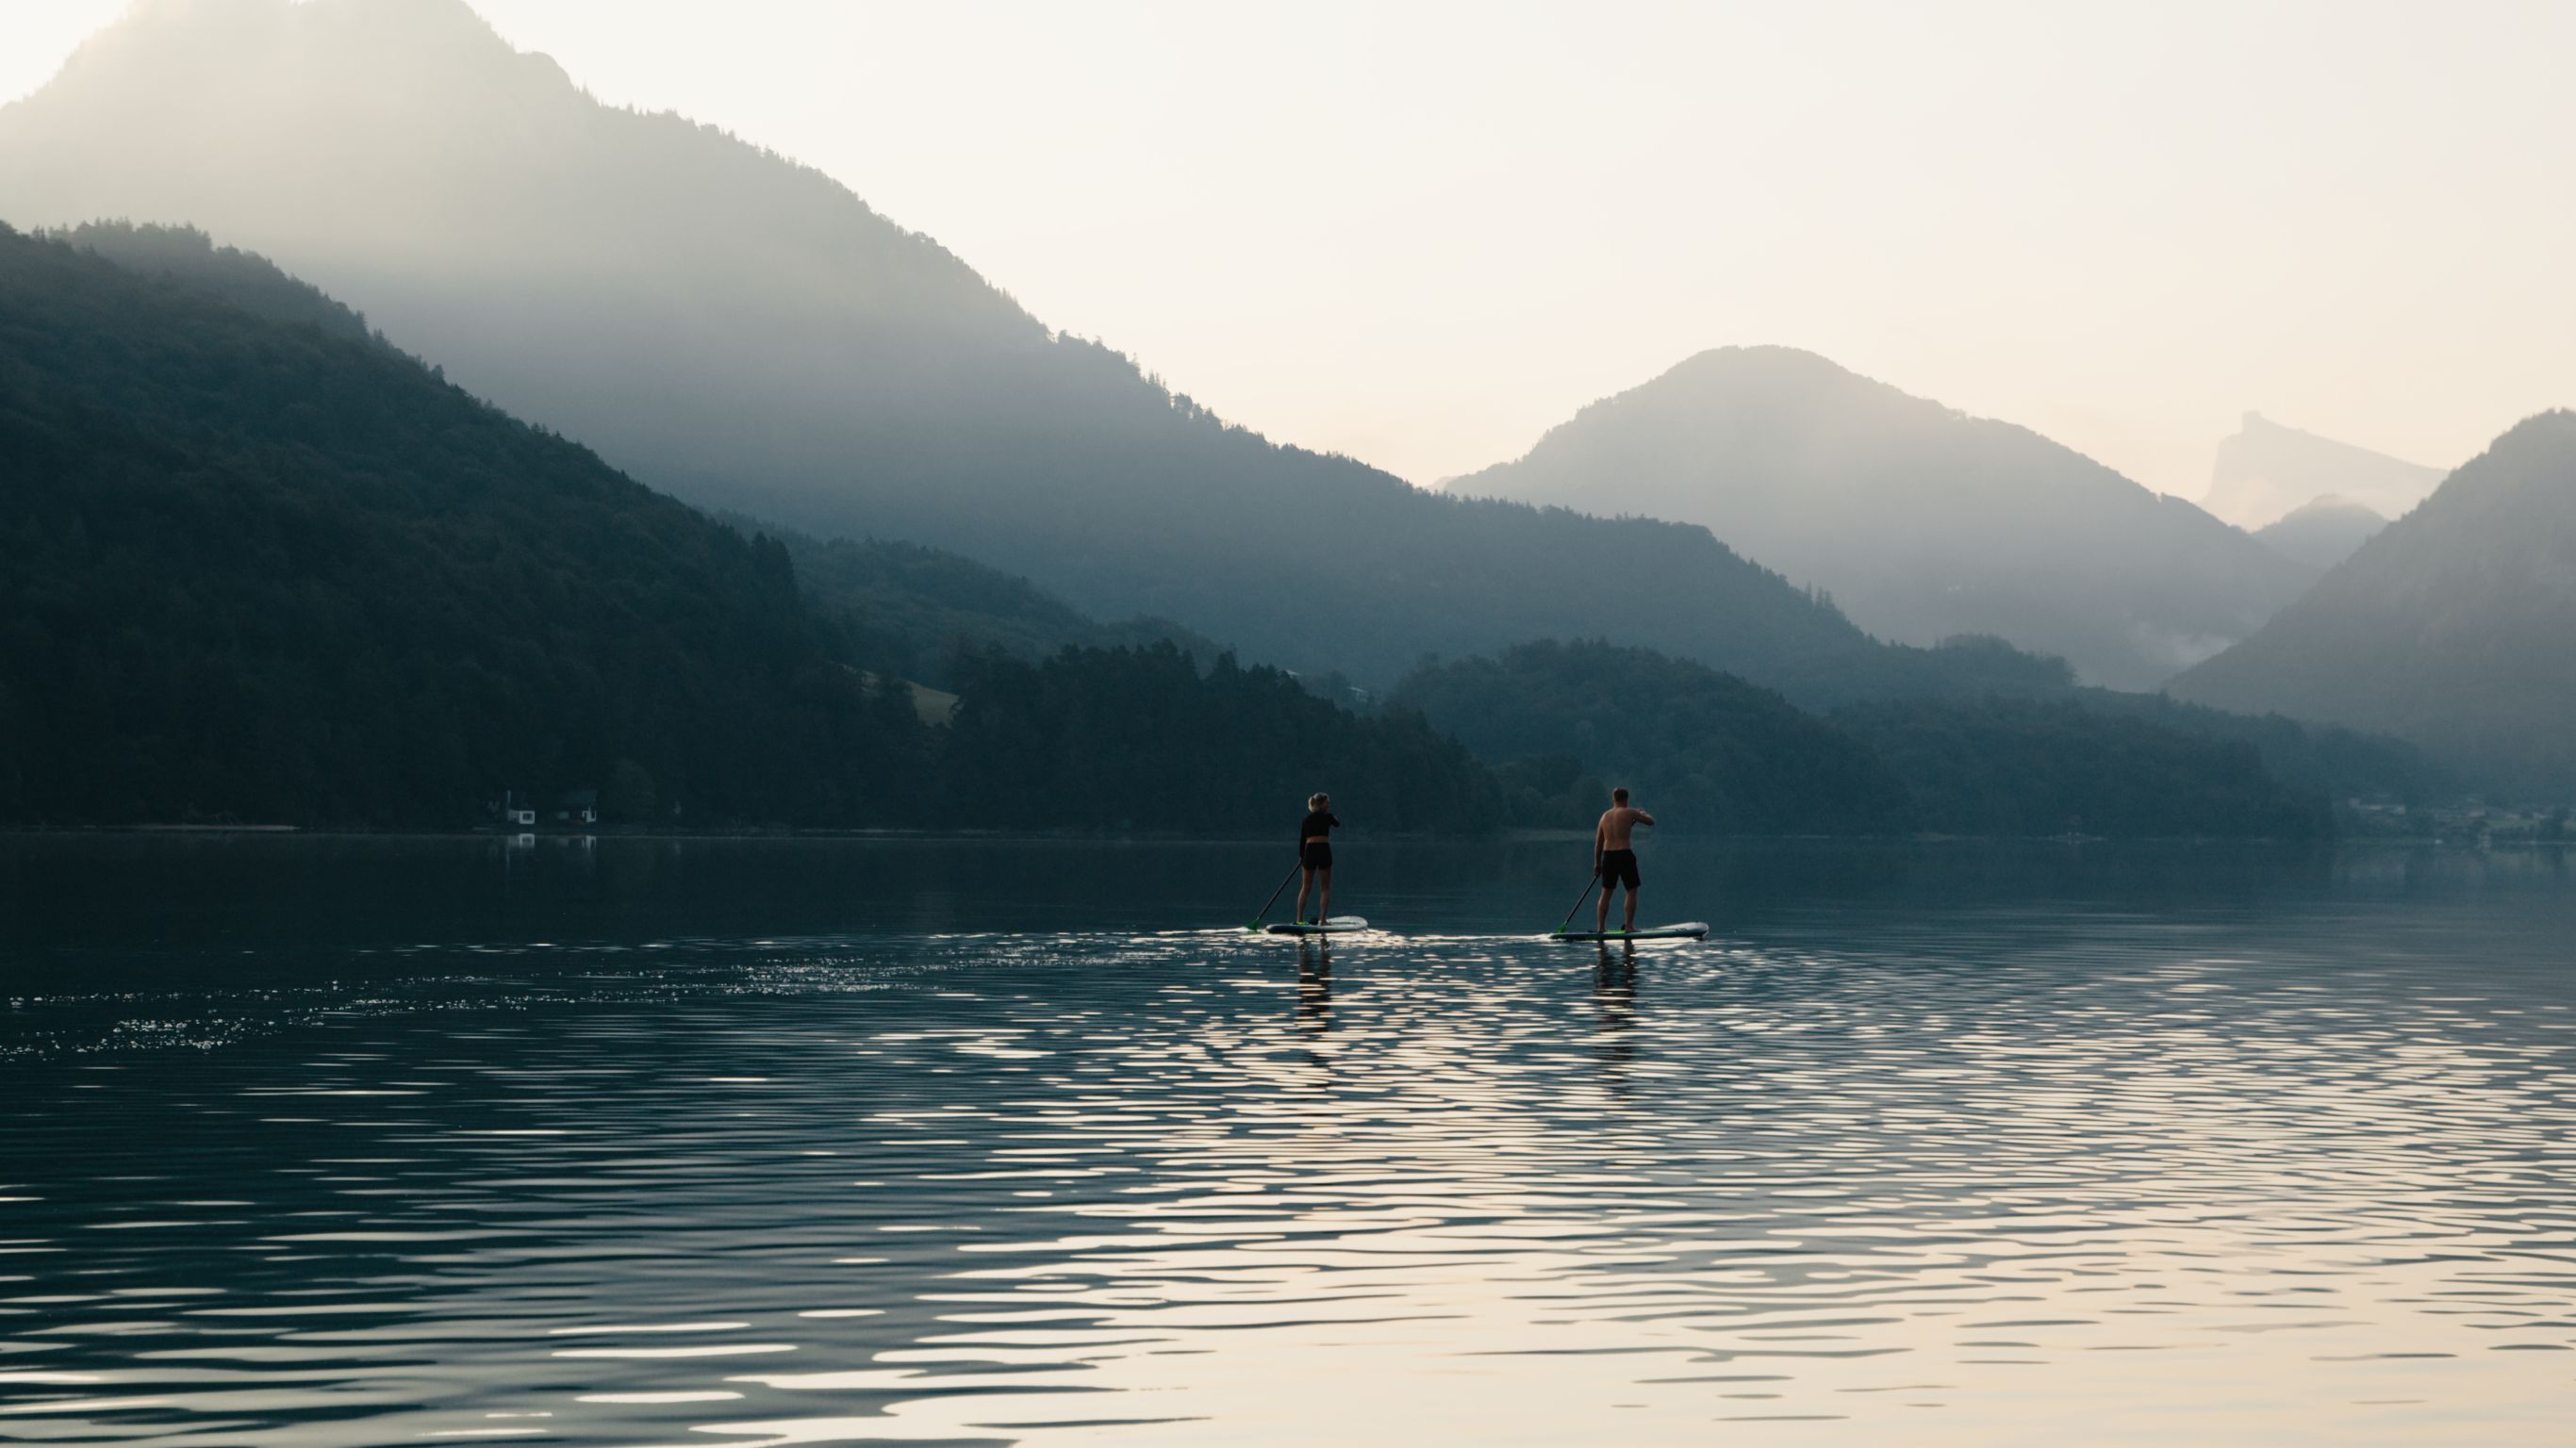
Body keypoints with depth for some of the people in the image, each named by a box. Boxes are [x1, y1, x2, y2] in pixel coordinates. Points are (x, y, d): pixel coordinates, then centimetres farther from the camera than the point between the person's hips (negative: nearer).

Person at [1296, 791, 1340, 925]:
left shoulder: (1307, 820, 12)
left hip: (1309, 851, 3)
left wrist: (1301, 857, 24)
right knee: (1326, 887, 7)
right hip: (1323, 851, -3)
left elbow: (1302, 840, 14)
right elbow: (1338, 824, 24)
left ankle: (1299, 919, 10)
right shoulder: (1327, 817, 2)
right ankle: (1322, 918, -2)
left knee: (1306, 888, 12)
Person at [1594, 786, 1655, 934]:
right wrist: (1643, 814, 26)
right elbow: (1651, 821, 5)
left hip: (1608, 856, 4)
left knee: (1606, 893, 12)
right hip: (1625, 855, -4)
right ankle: (1629, 925, 3)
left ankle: (1600, 927, 7)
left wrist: (1597, 863, 21)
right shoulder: (1629, 812, -4)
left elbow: (1598, 843, 14)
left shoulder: (1605, 815, 10)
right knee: (1632, 891, 8)